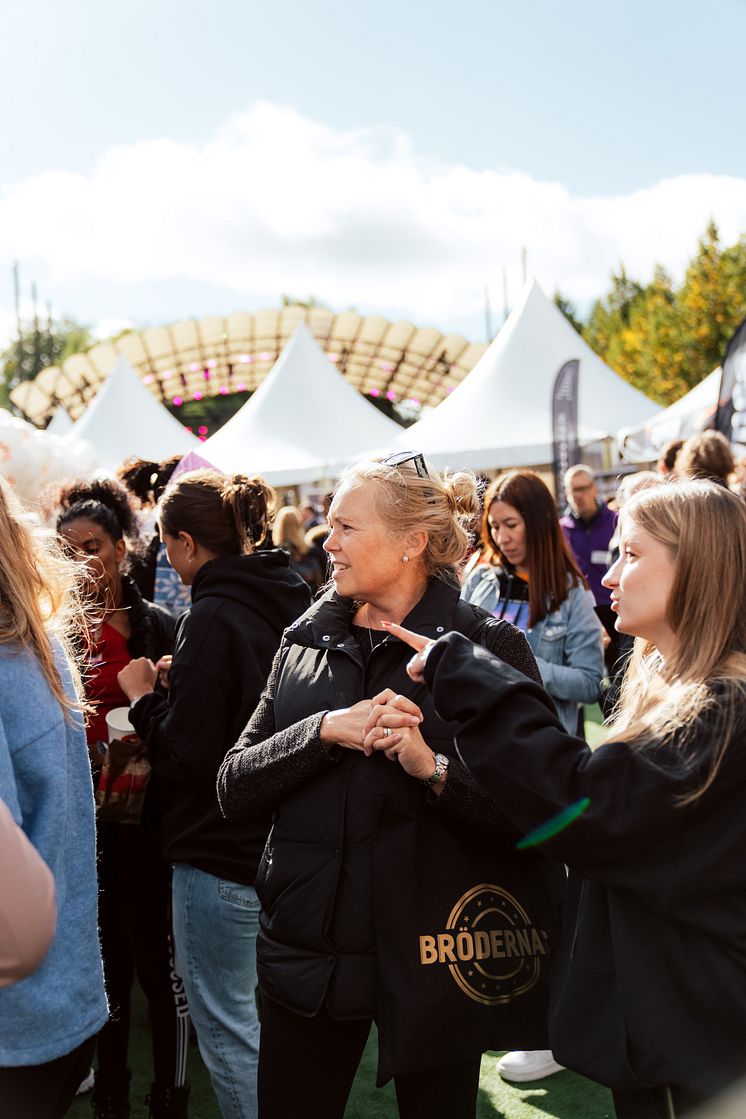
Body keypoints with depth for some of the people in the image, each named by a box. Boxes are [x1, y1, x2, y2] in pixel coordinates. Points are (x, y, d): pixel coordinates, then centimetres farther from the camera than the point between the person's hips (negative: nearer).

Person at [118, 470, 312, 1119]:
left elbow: (187, 755, -22)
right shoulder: (290, 600, 4)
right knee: (272, 1016, 24)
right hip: (282, 842, 9)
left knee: (228, 1030, 6)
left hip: (223, 855, -9)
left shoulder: (214, 618, -21)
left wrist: (144, 696, -6)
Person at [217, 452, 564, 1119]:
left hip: (432, 955, -3)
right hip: (307, 948, 4)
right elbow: (234, 790, -2)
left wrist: (432, 766, -26)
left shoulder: (486, 647, -8)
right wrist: (325, 730, -16)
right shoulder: (306, 643, 5)